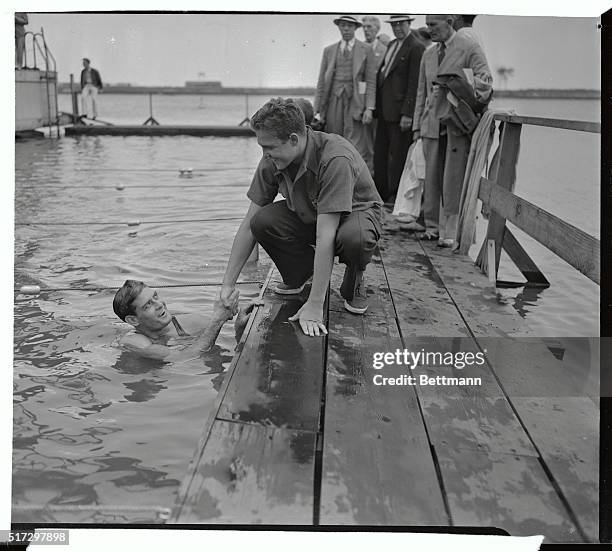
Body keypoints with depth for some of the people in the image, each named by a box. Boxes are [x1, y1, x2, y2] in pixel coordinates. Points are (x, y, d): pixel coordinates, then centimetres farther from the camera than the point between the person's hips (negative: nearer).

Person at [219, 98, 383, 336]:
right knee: (263, 221, -24)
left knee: (353, 237, -40)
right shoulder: (272, 161, -18)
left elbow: (325, 236, -39)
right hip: (307, 214, 5)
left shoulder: (335, 159, -37)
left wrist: (314, 306, -39)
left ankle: (354, 281, -4)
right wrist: (228, 283, -14)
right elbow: (249, 225, -12)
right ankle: (299, 273, 4)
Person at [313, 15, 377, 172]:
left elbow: (371, 81, 2)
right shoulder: (329, 51, 15)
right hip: (334, 100, 3)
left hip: (355, 101, -3)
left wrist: (369, 108, -8)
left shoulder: (366, 50, 7)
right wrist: (317, 110, 5)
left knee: (355, 147, -10)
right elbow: (321, 82, 13)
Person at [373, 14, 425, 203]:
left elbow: (414, 83, -14)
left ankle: (395, 197, 8)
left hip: (400, 110, -8)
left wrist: (407, 113, -18)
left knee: (397, 154, -1)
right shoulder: (391, 45, 18)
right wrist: (375, 105, 11)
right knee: (380, 152, 12)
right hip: (384, 109, 9)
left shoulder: (416, 48, -9)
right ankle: (380, 193, 21)